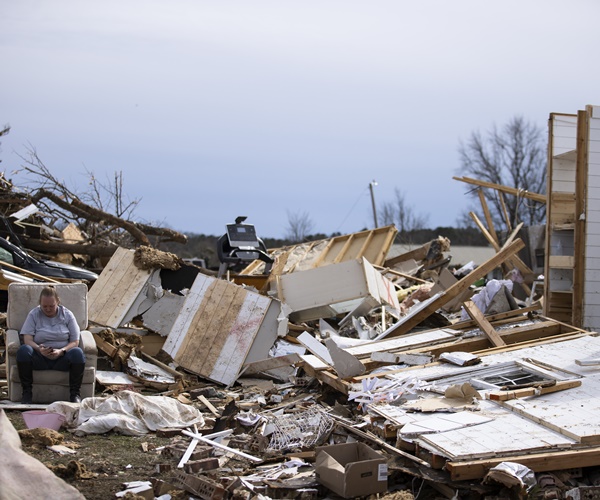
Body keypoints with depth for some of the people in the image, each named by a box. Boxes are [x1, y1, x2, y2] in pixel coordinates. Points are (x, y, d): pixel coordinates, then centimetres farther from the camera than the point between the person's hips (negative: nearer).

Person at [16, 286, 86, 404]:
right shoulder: (33, 314, 6)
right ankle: (27, 392, -22)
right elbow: (27, 340, -5)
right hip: (39, 358, 0)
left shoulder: (67, 315, 7)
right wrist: (39, 349, -27)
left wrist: (61, 351, -18)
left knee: (77, 352, -32)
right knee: (23, 350, -31)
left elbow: (75, 342, 2)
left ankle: (75, 394, -22)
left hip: (62, 358, 0)